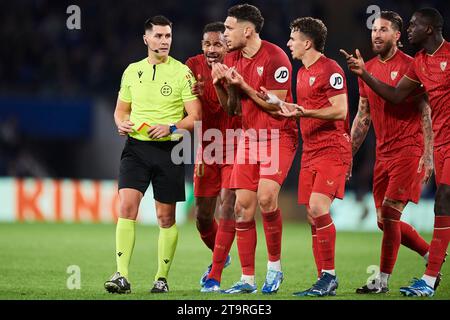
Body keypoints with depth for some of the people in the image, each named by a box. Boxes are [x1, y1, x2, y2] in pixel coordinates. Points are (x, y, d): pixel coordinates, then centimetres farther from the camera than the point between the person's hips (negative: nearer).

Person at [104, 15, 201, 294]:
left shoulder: (182, 73, -1)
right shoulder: (132, 71, 10)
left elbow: (195, 116, -4)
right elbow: (121, 109, 20)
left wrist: (171, 128, -19)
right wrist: (121, 123, -2)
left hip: (169, 150, -2)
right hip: (136, 147, 2)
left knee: (166, 217, 4)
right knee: (127, 206, -14)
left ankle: (162, 278, 16)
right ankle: (122, 276, -17)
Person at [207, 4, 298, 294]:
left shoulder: (274, 57, -14)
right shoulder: (232, 60, 7)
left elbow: (276, 105, -16)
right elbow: (232, 109, 12)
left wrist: (243, 86, -20)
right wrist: (220, 85, -5)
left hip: (278, 136, -7)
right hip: (249, 137, 7)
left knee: (266, 197, -23)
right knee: (243, 207, 0)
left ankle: (275, 266, -4)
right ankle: (247, 279, 6)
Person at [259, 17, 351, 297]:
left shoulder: (330, 69, -10)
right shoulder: (302, 73, 18)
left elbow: (340, 110, -16)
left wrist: (306, 112, -25)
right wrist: (278, 103, 13)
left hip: (333, 150, -9)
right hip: (310, 152, 9)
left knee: (318, 207, -20)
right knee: (312, 215, 4)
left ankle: (329, 275, -12)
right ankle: (325, 281, 7)